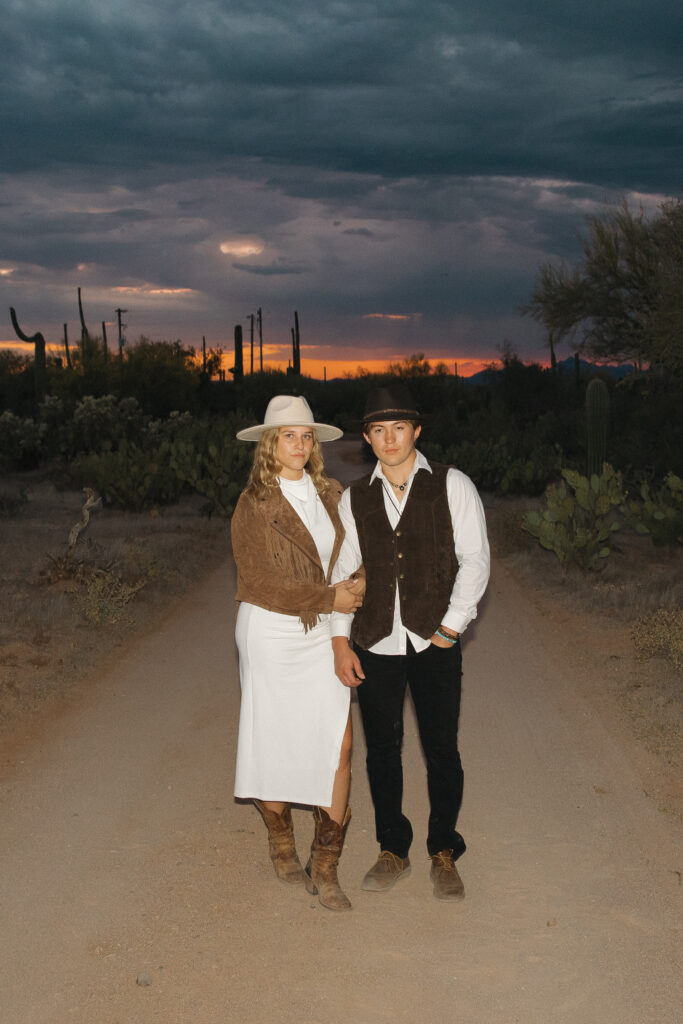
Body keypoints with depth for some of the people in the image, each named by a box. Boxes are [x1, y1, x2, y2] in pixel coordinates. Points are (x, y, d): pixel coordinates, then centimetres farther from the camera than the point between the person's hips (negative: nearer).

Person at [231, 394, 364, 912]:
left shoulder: (330, 494, 6)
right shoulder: (255, 504, -8)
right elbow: (260, 582, -14)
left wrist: (358, 583, -8)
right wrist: (328, 598, -15)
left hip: (324, 633, 4)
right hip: (271, 631, -3)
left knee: (338, 741, -4)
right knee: (276, 741, 8)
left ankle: (325, 866, 7)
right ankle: (281, 841, 32)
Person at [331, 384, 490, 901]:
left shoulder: (452, 486, -1)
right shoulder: (354, 498, 7)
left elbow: (475, 560, -2)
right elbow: (343, 569, 10)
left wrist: (450, 627, -7)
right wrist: (340, 640, 2)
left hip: (434, 643, -2)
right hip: (374, 645, 2)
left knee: (442, 750, 4)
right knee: (382, 749, 10)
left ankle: (444, 853, 22)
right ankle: (393, 850, 26)